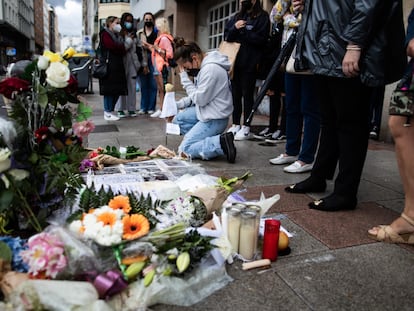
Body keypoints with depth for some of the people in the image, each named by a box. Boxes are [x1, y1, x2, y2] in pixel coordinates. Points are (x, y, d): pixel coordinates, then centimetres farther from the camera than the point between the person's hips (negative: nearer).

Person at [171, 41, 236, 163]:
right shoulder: (204, 65, 7)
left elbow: (200, 99, -20)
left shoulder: (210, 69, -24)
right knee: (178, 120, 16)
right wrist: (178, 104, 4)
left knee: (184, 150, -8)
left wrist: (184, 77, -14)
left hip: (215, 119, -10)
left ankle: (221, 143, -12)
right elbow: (199, 95, 15)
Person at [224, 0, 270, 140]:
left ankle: (246, 128, 2)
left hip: (250, 63, -5)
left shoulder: (262, 16, 0)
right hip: (235, 61, 5)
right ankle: (235, 125, 15)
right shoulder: (236, 17, 17)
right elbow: (226, 36, 9)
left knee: (247, 94, -2)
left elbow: (261, 38, -12)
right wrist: (235, 28, -10)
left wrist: (242, 31, -10)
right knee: (235, 94, 7)